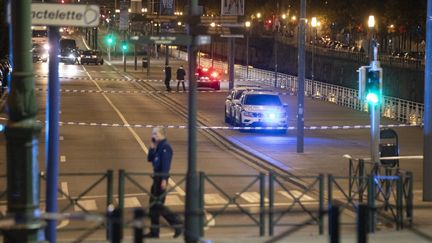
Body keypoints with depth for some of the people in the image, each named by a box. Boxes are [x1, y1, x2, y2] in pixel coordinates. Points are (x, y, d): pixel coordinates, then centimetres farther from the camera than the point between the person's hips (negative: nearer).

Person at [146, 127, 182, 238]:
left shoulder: (165, 147, -14)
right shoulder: (158, 147, 13)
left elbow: (165, 164, -20)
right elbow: (150, 159, 14)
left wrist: (164, 179, -25)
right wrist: (152, 147, 2)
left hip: (161, 178, -10)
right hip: (156, 177, 10)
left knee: (158, 205, -9)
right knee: (153, 204, 11)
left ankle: (178, 226, -5)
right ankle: (154, 231, 15)